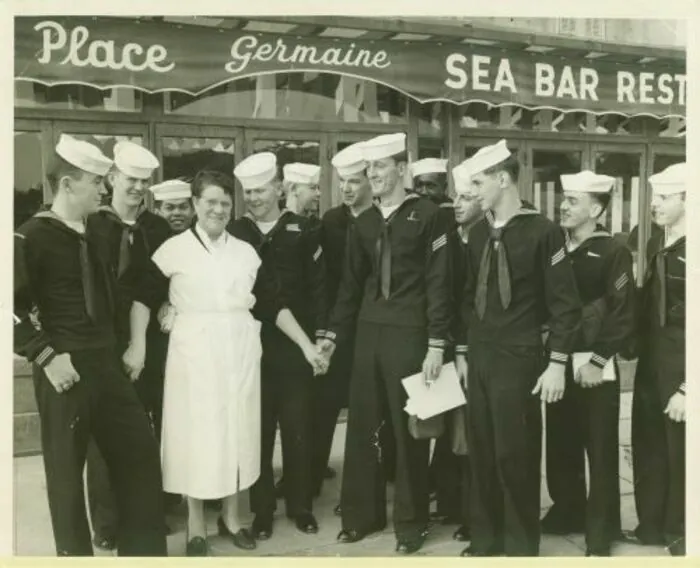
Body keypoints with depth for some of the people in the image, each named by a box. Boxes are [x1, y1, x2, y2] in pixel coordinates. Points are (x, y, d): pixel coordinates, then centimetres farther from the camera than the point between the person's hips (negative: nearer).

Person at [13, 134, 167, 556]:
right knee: (66, 469, 8)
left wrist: (122, 345, 14)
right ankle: (76, 551, 27)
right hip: (66, 369, -7)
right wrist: (46, 355, -18)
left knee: (140, 449, 12)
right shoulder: (32, 237, -12)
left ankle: (144, 548, 28)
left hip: (107, 363, 7)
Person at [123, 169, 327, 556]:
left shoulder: (245, 251, 6)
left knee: (239, 433, 10)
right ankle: (196, 526, 22)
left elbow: (272, 305, 6)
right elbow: (143, 299, 1)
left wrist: (307, 346, 2)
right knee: (196, 435, 5)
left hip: (240, 353, 3)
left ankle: (233, 517, 28)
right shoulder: (174, 249, -2)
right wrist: (138, 347, -10)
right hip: (194, 353, -3)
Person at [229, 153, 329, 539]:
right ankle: (261, 510, 23)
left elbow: (317, 288, 1)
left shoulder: (303, 231, 2)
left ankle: (301, 506, 24)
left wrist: (319, 336, -5)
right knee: (257, 432, 9)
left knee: (298, 431, 8)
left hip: (295, 346, 0)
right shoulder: (234, 233, 3)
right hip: (250, 347, 1)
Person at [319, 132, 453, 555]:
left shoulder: (426, 215, -4)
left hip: (409, 335, -5)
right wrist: (334, 333, 11)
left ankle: (411, 523, 20)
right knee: (362, 427, 10)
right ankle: (362, 514, 25)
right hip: (367, 334, 5)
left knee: (408, 431, 5)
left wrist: (436, 344, -12)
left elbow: (438, 283, -7)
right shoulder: (363, 223, 12)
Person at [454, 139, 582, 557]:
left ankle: (520, 547, 22)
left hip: (518, 360, -5)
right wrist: (463, 351, 13)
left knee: (515, 455, 3)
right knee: (481, 452, 12)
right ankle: (484, 540, 29)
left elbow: (565, 304, -8)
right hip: (478, 358, 6)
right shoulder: (479, 234, 8)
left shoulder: (543, 231, -9)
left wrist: (557, 363, -12)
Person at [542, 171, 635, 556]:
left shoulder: (613, 252, -7)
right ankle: (566, 513, 31)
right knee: (560, 447, 12)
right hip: (558, 363, 5)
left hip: (595, 368, -5)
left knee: (600, 452, 5)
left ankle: (600, 533, 17)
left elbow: (623, 315, -10)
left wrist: (597, 360, -14)